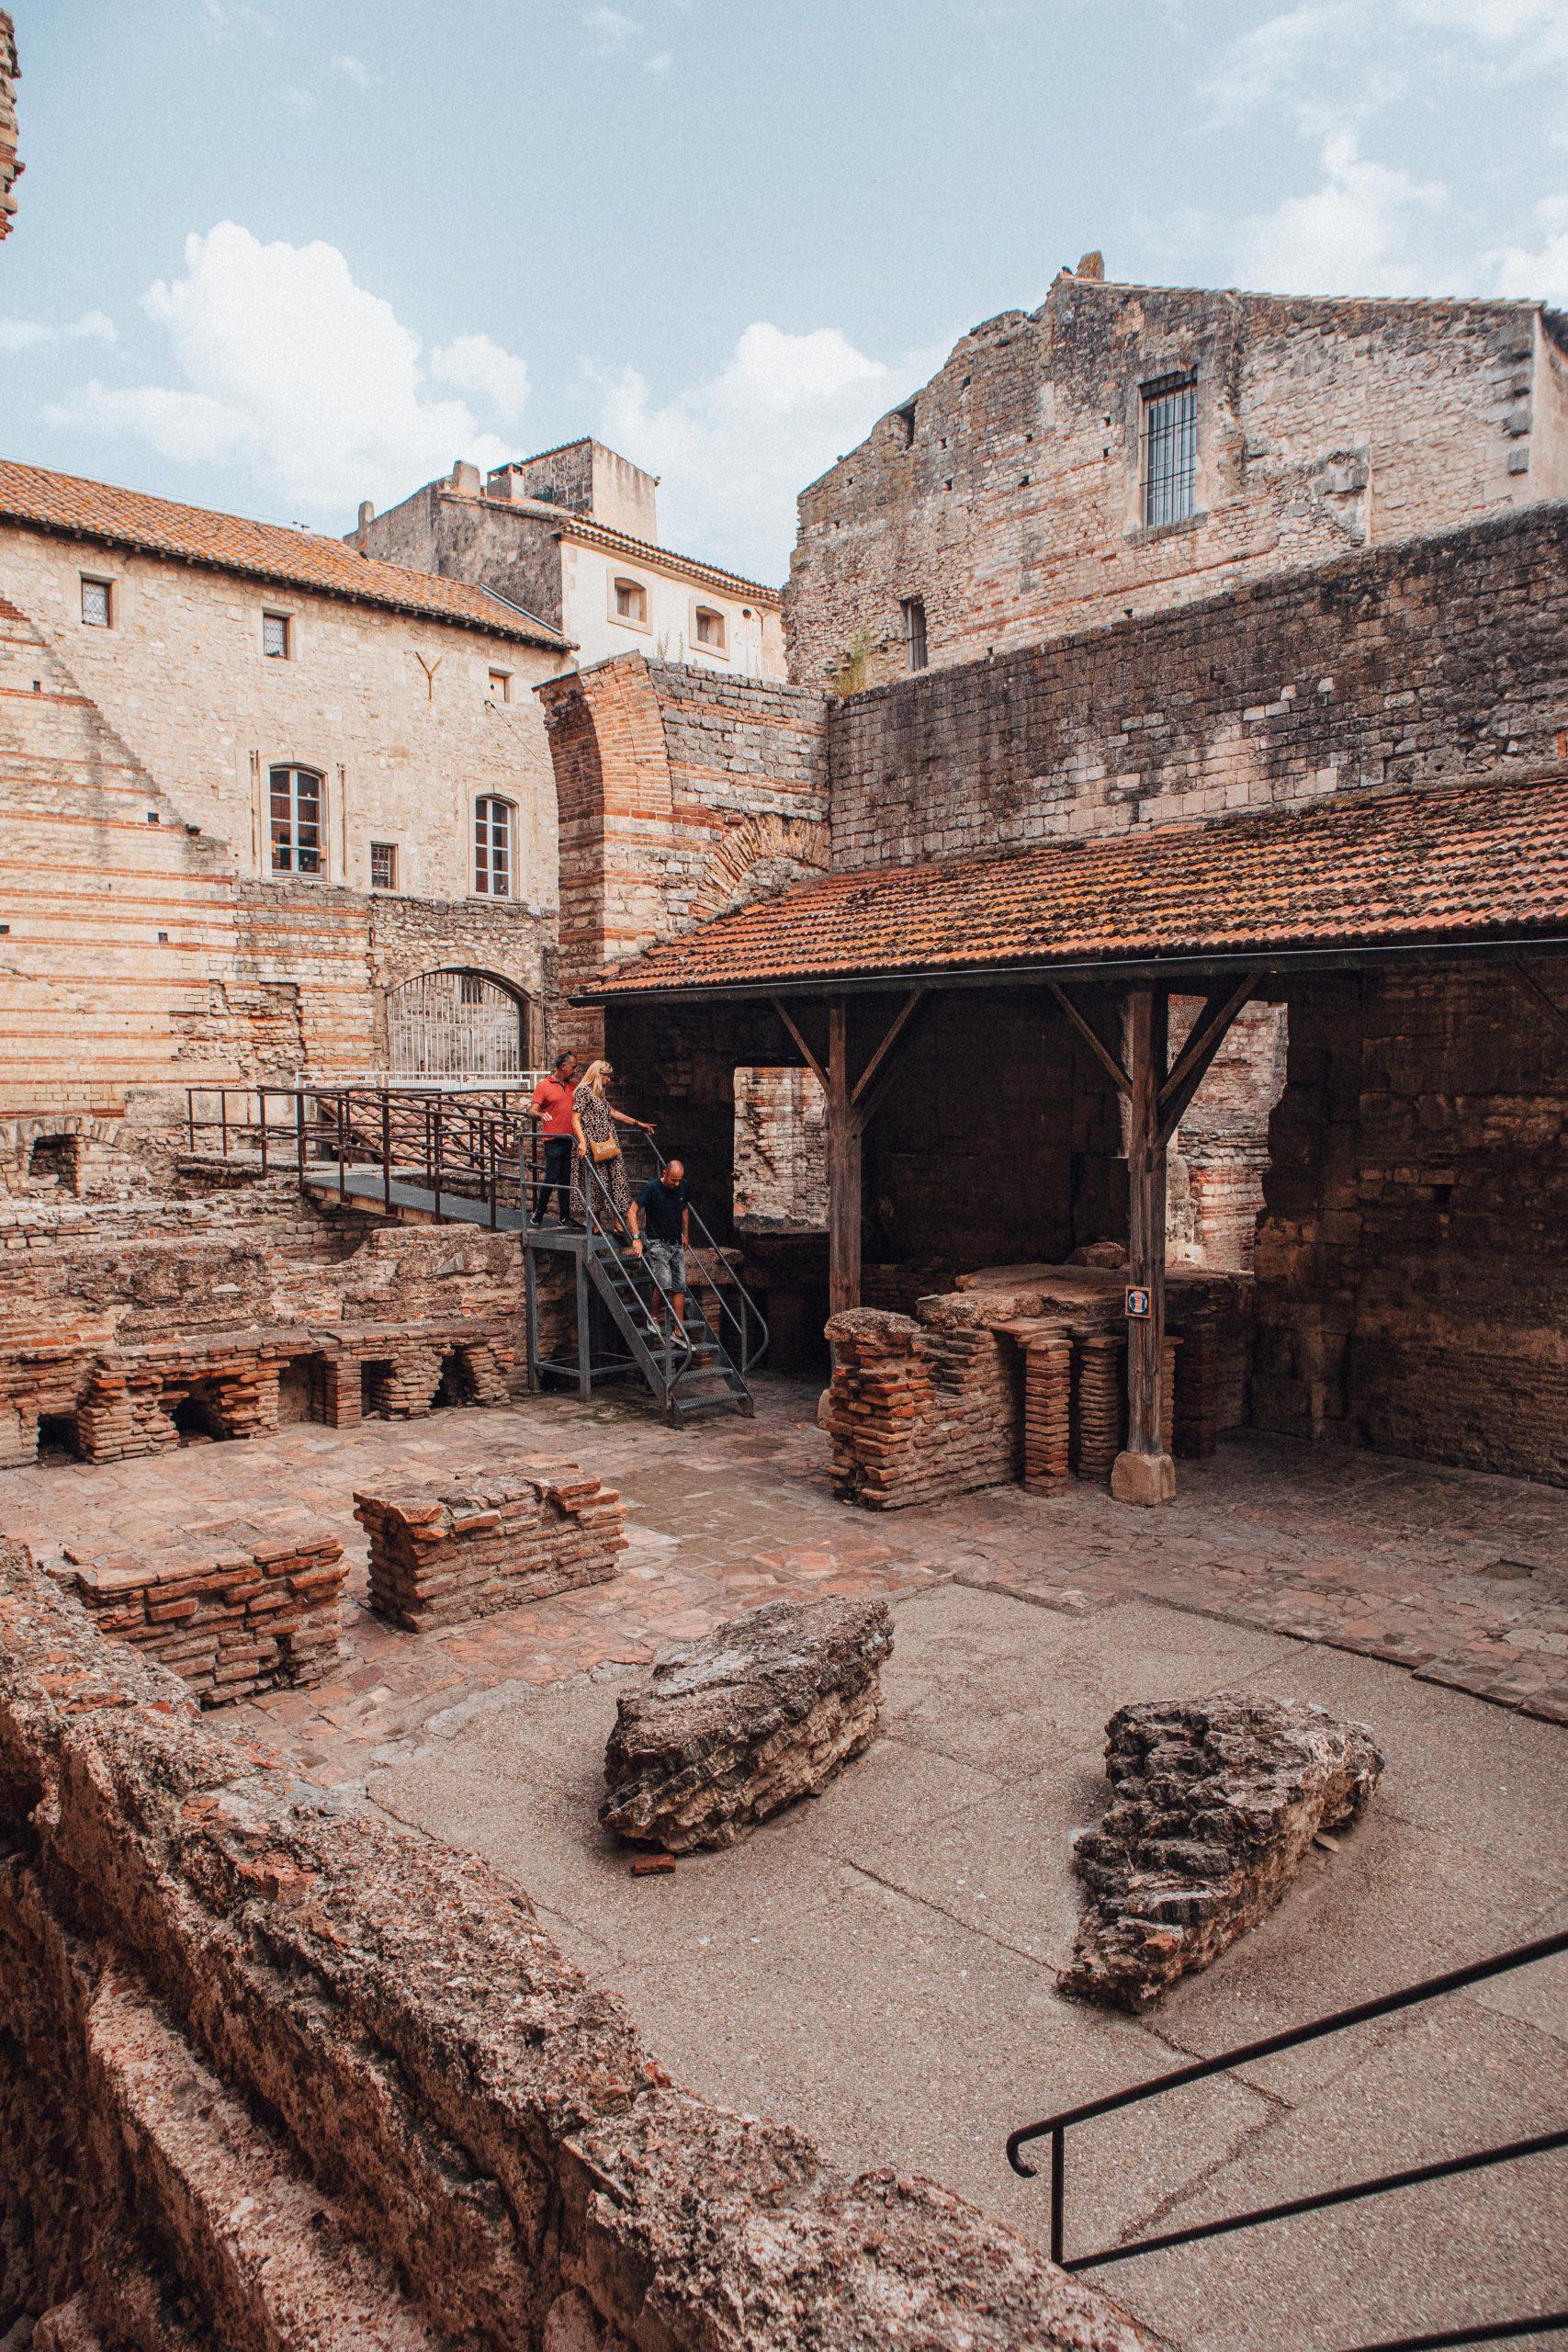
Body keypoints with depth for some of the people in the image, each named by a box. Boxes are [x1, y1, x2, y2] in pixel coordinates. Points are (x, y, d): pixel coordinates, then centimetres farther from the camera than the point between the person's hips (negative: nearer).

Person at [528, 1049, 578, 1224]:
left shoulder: (574, 1086, 14)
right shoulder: (543, 1086, -3)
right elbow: (533, 1111, -10)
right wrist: (541, 1115, -32)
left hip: (570, 1139, 6)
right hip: (554, 1139, -5)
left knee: (566, 1180, 9)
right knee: (552, 1177, -7)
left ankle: (565, 1217, 13)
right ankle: (539, 1212, 9)